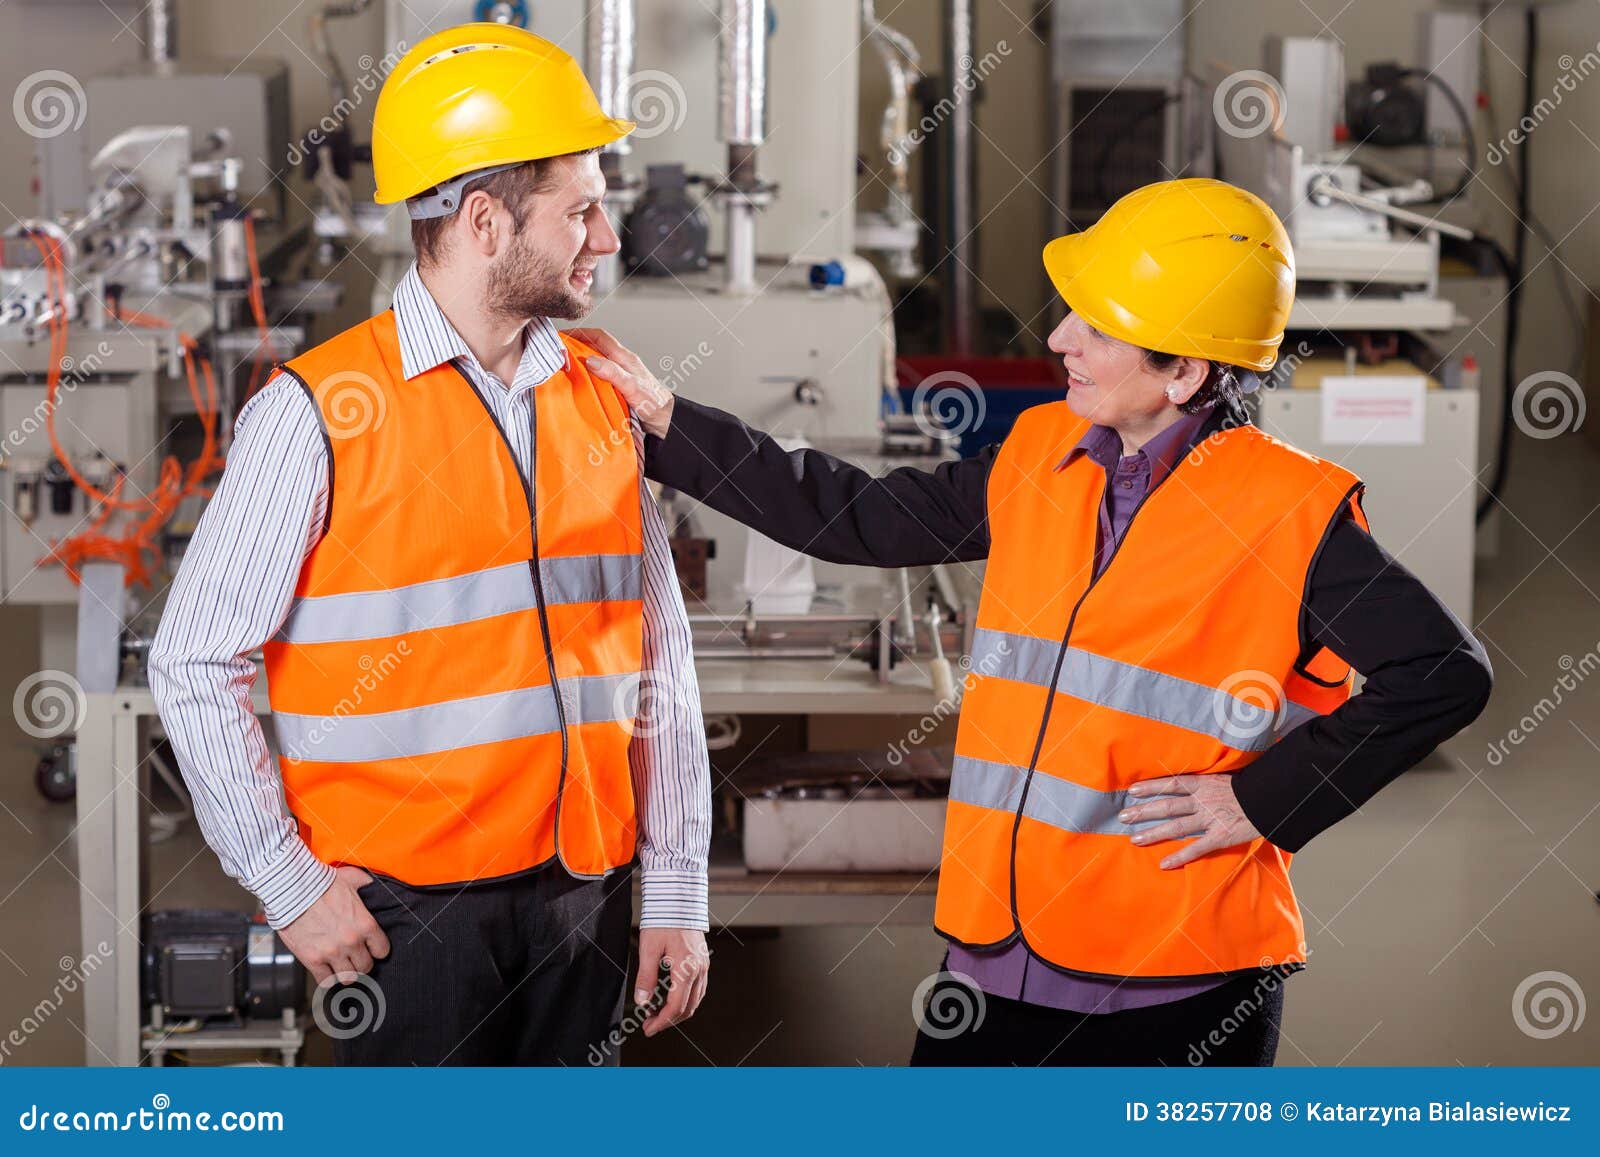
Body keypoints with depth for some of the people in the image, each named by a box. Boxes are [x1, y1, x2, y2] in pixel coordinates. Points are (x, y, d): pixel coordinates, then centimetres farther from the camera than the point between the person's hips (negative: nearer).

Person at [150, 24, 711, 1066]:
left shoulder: (605, 405, 7)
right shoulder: (319, 413, -9)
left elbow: (660, 662, 9)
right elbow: (193, 665, -7)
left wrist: (677, 896, 7)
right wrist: (289, 884, -9)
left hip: (584, 893, 5)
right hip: (406, 905, -5)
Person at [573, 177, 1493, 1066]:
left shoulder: (1291, 512, -10)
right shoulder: (1039, 458, 8)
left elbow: (1449, 670, -10)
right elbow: (857, 520, 15)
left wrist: (1263, 798, -12)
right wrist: (667, 421, 14)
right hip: (997, 950, 5)